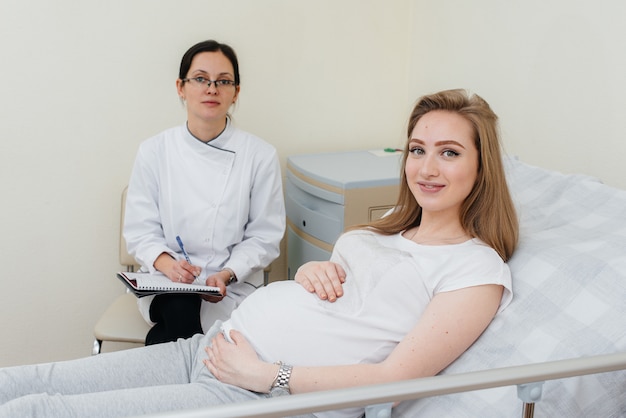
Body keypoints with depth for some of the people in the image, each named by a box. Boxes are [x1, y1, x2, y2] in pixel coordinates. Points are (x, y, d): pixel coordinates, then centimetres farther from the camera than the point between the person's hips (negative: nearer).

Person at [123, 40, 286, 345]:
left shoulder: (261, 156, -3)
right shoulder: (154, 152, 0)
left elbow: (264, 236, 0)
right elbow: (140, 230, 2)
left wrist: (227, 274, -17)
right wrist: (166, 262, -19)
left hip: (232, 287, -1)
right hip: (166, 285, 2)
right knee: (180, 310, -33)